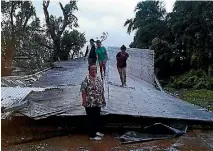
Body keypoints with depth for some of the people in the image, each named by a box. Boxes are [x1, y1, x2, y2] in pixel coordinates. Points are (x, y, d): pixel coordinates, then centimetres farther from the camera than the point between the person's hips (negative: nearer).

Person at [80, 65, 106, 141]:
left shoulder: (98, 79, 10)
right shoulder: (87, 79, -13)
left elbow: (102, 90, 16)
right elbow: (83, 91, -16)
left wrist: (103, 100, 16)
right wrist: (84, 101, -20)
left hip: (98, 103, 8)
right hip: (90, 103, -8)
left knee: (97, 118, 19)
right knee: (91, 119, 1)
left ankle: (96, 131, 35)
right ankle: (92, 135, 10)